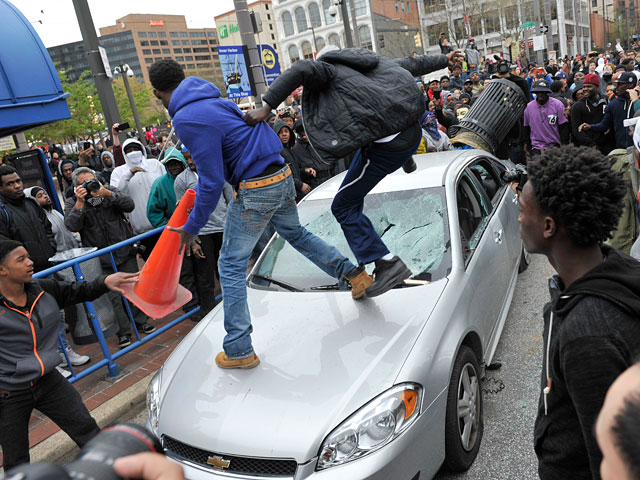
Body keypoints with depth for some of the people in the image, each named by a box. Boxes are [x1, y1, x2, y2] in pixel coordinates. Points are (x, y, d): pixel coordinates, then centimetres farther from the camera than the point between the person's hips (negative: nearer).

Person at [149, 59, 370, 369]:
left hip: (256, 191, -9)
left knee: (231, 265, 3)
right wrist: (197, 198, 31)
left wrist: (192, 227, -4)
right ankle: (354, 274, 34)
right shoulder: (214, 100, 13)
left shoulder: (187, 120, -14)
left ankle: (239, 351, 9)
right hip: (282, 176, 9)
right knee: (295, 234, 31)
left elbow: (212, 181, -15)